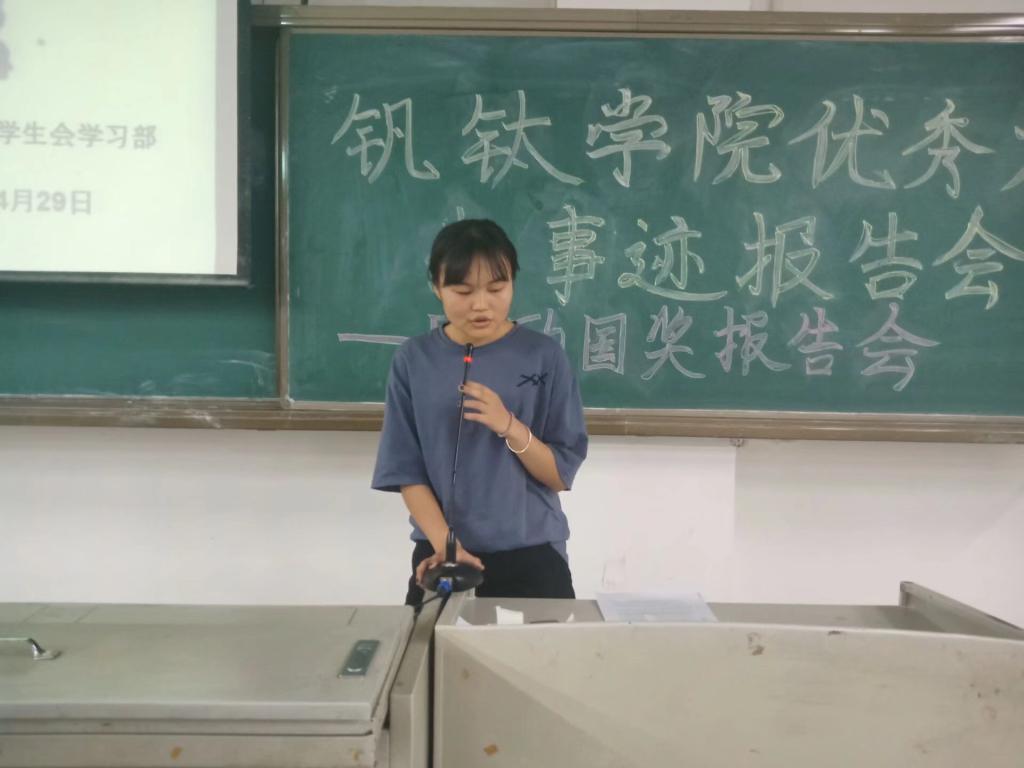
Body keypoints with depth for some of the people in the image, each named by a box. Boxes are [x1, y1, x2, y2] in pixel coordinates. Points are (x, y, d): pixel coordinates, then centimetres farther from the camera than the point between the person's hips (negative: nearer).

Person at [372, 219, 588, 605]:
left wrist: (509, 427, -21)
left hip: (532, 556, 0)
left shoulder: (544, 356, -5)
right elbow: (407, 471, -2)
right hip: (443, 554, 1)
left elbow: (561, 474, -4)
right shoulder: (413, 360, -2)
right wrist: (446, 545, -15)